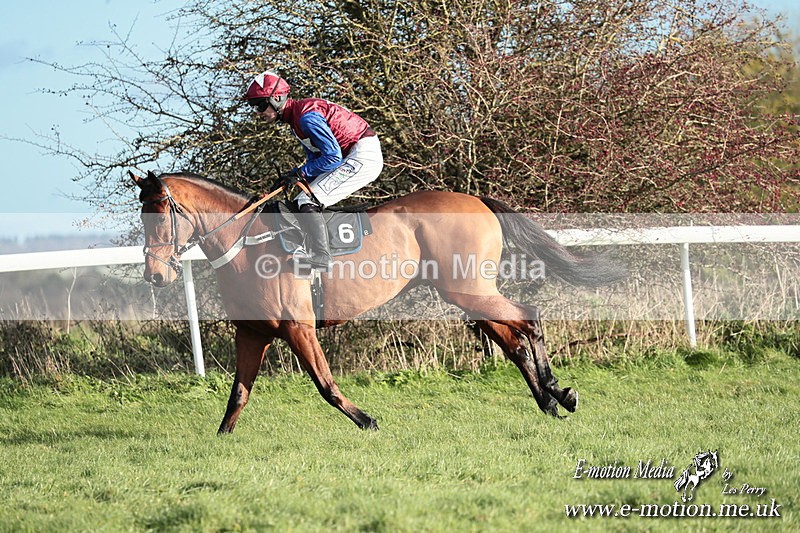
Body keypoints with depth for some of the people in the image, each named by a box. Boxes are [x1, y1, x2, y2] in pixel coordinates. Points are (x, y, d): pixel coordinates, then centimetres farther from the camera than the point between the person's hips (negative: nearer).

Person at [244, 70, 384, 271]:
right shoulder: (295, 117, 11)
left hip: (363, 156, -11)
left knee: (308, 201, -19)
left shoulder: (306, 116, -20)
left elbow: (333, 157, -22)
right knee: (302, 202, 13)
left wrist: (299, 173, -15)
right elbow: (315, 156, 17)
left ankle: (319, 256, -29)